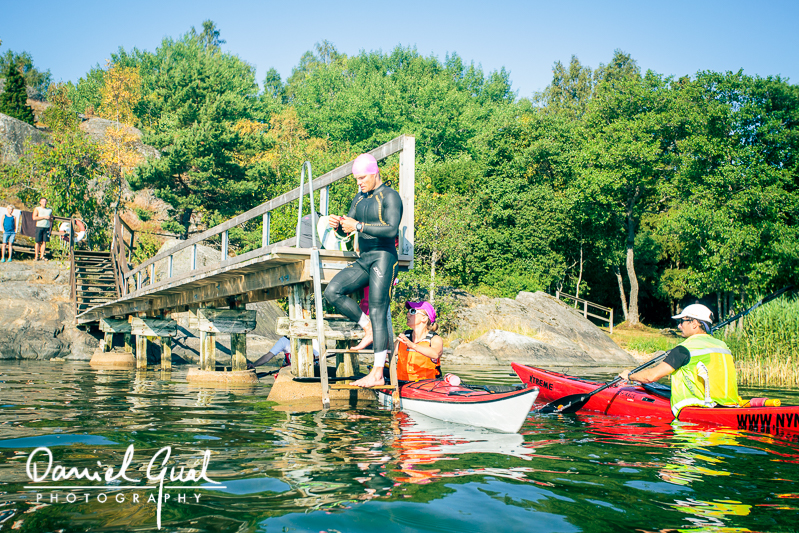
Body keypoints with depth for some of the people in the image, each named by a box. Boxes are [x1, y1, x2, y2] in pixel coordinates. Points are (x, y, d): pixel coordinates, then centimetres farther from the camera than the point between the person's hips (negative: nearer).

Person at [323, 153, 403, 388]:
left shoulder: (389, 196, -6)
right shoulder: (359, 199, 17)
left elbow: (391, 229, -21)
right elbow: (346, 230, 17)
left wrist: (359, 226, -24)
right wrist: (338, 225, -7)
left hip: (384, 258, -8)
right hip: (363, 260, 8)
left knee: (377, 313, -10)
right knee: (332, 291, -10)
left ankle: (377, 373, -8)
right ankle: (368, 328, 3)